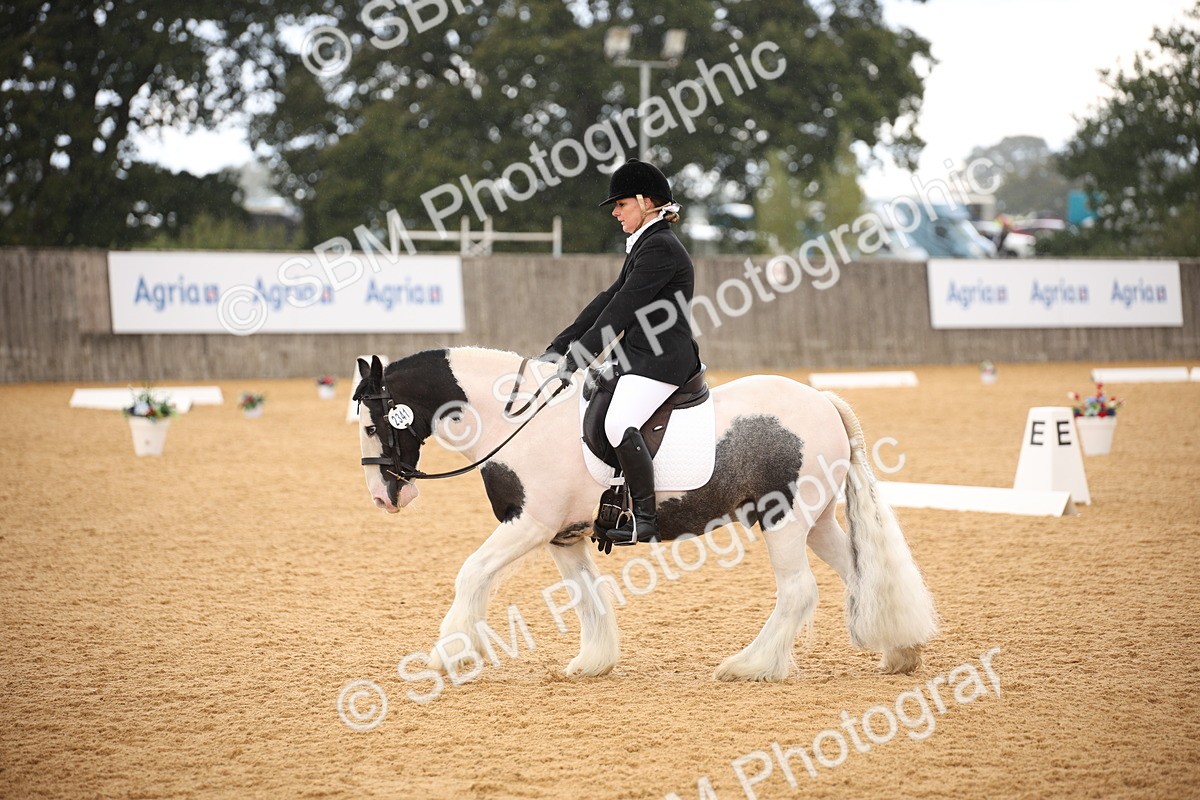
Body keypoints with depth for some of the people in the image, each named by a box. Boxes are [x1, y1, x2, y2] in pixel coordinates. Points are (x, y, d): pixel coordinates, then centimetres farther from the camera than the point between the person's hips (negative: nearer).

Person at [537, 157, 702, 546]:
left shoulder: (660, 247, -14)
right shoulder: (644, 246, 19)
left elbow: (622, 309, -18)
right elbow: (608, 300, 17)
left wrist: (576, 356, -18)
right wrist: (558, 347, 11)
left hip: (662, 359, -11)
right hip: (640, 357, 11)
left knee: (619, 424, -25)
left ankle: (645, 520, -20)